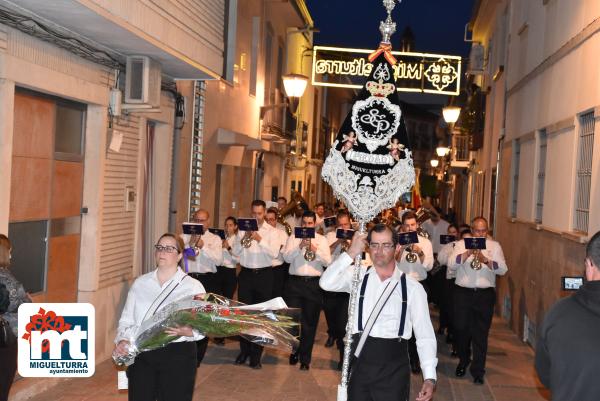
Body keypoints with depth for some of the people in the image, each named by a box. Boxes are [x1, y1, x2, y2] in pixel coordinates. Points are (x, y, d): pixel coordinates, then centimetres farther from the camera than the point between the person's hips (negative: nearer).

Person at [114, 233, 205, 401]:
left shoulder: (193, 286, 2)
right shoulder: (140, 283, 11)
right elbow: (126, 320, 10)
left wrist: (187, 332, -23)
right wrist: (122, 340, -8)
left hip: (177, 355, -2)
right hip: (141, 354, 2)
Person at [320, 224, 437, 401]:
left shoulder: (412, 287, -1)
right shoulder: (357, 275, 3)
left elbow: (425, 335, -3)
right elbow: (326, 283, -14)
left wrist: (430, 377, -11)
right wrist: (351, 253, -18)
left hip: (394, 367, -1)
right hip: (359, 362, 1)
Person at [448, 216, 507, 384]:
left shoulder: (494, 246, 6)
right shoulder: (461, 244, 5)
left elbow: (503, 269, -5)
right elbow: (451, 265, -8)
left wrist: (486, 260, -21)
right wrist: (467, 253, -21)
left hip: (485, 294, 0)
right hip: (463, 293, 0)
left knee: (481, 333, 2)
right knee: (461, 329, 8)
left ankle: (478, 370, 11)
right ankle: (463, 361, 32)